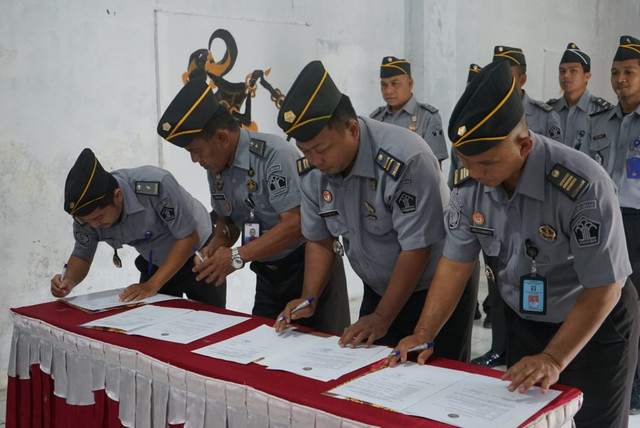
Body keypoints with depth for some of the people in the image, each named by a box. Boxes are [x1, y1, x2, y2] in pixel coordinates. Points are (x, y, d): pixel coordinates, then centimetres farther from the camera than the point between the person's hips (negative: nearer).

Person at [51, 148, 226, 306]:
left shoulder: (155, 185, -36)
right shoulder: (85, 209, -19)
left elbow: (189, 238, -28)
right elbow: (82, 256, -3)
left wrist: (152, 285, -31)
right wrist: (69, 281, -25)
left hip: (196, 254, -4)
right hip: (155, 265, 4)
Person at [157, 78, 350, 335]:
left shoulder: (273, 155, -23)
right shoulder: (215, 167, 2)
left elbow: (296, 222, -28)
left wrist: (237, 257, -27)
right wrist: (216, 246, -7)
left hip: (309, 265, -7)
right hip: (267, 273, 7)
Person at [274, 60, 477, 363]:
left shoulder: (405, 159, -30)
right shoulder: (312, 170, -8)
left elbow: (417, 248, -25)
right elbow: (320, 240, 3)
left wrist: (382, 318, -21)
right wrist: (308, 300, -9)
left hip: (436, 290, -5)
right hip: (378, 290, 6)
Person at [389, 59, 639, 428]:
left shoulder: (584, 187, -32)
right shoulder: (470, 185, -15)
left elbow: (604, 289, -26)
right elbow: (456, 263, -8)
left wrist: (554, 359, -32)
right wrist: (424, 335, -15)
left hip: (596, 324, -4)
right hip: (523, 322, 5)